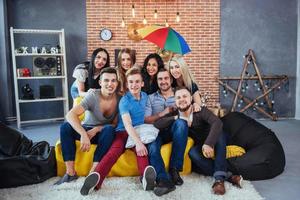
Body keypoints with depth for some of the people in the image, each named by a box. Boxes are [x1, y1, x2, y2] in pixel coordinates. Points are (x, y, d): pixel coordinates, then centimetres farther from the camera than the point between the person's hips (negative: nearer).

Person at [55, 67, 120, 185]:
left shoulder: (119, 99, -11)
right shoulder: (93, 95, -17)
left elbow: (115, 124, -7)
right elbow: (70, 115, -29)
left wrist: (96, 129, -23)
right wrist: (84, 134, -43)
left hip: (104, 135, 0)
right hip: (86, 130, 0)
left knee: (109, 129, -34)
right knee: (65, 127, -27)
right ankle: (70, 172, -23)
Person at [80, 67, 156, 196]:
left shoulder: (145, 96, 11)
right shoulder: (124, 101, -9)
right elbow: (127, 124, -24)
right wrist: (138, 142, -39)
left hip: (139, 132, 3)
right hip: (123, 132, -3)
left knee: (141, 149, -33)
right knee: (115, 150, -35)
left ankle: (145, 175, -59)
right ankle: (96, 177, -56)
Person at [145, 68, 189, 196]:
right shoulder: (151, 98, 17)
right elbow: (146, 120, 5)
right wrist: (162, 114, -12)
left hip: (175, 131, 0)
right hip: (157, 131, 0)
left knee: (181, 122, -35)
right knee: (152, 147, -35)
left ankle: (174, 168, -26)